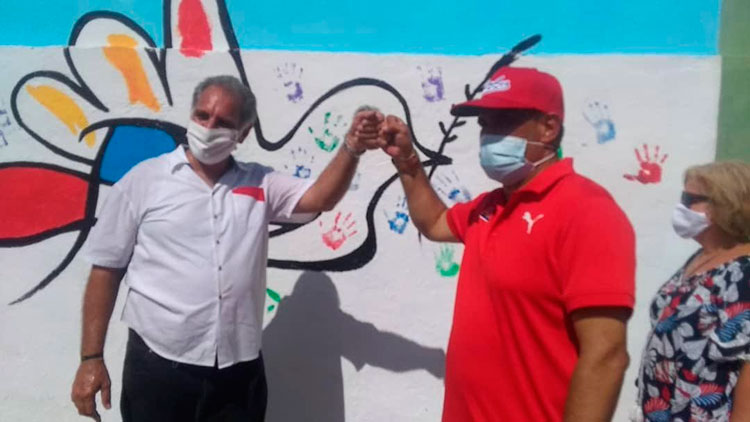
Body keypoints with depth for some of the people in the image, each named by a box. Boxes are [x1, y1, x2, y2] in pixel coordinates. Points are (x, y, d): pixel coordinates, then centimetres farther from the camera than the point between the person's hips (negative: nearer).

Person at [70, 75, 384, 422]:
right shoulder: (143, 181, 0)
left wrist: (351, 149, -23)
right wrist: (91, 359, -2)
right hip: (159, 368, -2)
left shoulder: (260, 185, 8)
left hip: (240, 372, 3)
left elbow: (320, 198, -5)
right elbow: (106, 270, 1)